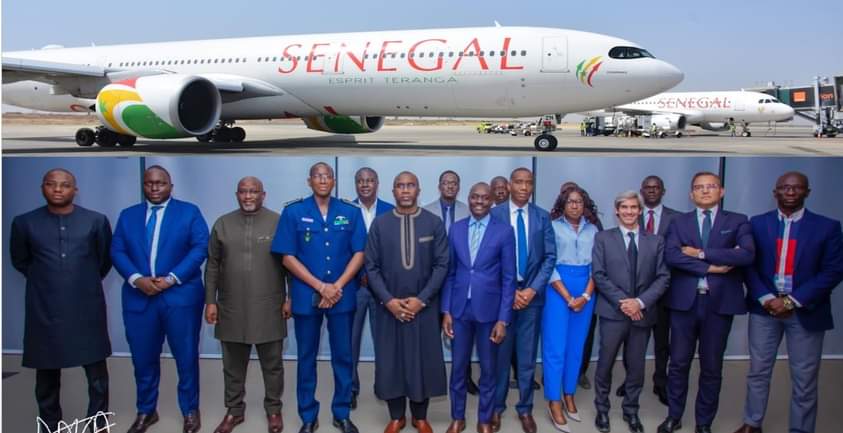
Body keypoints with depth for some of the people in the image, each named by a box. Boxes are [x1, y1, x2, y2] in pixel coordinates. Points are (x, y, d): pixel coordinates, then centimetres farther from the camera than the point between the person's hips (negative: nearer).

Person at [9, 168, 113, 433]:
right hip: (44, 311, 1)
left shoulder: (96, 221, 0)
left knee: (97, 375, 4)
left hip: (87, 309, 0)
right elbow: (19, 261, 17)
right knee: (47, 376, 10)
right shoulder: (24, 223, 0)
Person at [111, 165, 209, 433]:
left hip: (180, 296, -2)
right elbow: (117, 251, 4)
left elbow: (200, 247, -6)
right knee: (143, 358, 11)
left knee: (186, 357, 5)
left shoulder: (189, 212, 3)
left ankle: (190, 411, 21)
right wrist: (136, 279, -13)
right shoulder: (128, 215, 12)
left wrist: (172, 279, -15)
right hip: (139, 298, 3)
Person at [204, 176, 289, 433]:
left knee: (272, 363, 9)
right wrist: (210, 301, 3)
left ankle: (273, 409, 24)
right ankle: (234, 410, 27)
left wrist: (290, 298, -4)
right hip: (231, 308, 2)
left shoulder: (278, 223, -2)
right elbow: (212, 266, 7)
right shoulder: (222, 224, 6)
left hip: (268, 308, -2)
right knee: (233, 364, 13)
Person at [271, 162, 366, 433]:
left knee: (343, 356, 8)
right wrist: (320, 286, -11)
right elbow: (287, 257, -5)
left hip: (343, 295, 1)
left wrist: (337, 286, -10)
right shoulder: (293, 212, -1)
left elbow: (359, 253, 1)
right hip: (306, 295, -1)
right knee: (307, 357, 9)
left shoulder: (351, 212, 2)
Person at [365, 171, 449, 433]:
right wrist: (388, 300, -11)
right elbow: (371, 267, -1)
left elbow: (442, 265, -4)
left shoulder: (435, 223, -1)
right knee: (391, 360, 7)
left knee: (424, 360, 7)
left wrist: (421, 299, -11)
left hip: (424, 307, 0)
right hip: (389, 306, 0)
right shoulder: (379, 224, 0)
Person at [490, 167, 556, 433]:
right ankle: (496, 407, 23)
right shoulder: (495, 214, -4)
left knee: (527, 356, 9)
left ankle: (525, 409, 23)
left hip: (532, 294, 2)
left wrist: (532, 289, -10)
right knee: (500, 354, 9)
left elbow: (550, 257, 1)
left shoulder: (542, 217, 4)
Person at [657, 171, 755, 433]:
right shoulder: (679, 222, 6)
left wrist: (701, 253, -14)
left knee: (712, 367, 9)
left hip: (719, 302, 0)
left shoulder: (737, 222, 4)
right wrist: (710, 267, -17)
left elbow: (747, 254, -14)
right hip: (684, 301, 1)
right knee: (678, 364, 8)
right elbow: (671, 256, -10)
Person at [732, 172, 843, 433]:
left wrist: (793, 301, -14)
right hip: (764, 307, 2)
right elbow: (748, 265, 0)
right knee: (758, 371, 11)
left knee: (804, 379, 6)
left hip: (806, 311, -1)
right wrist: (767, 299, -13)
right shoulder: (757, 224, 4)